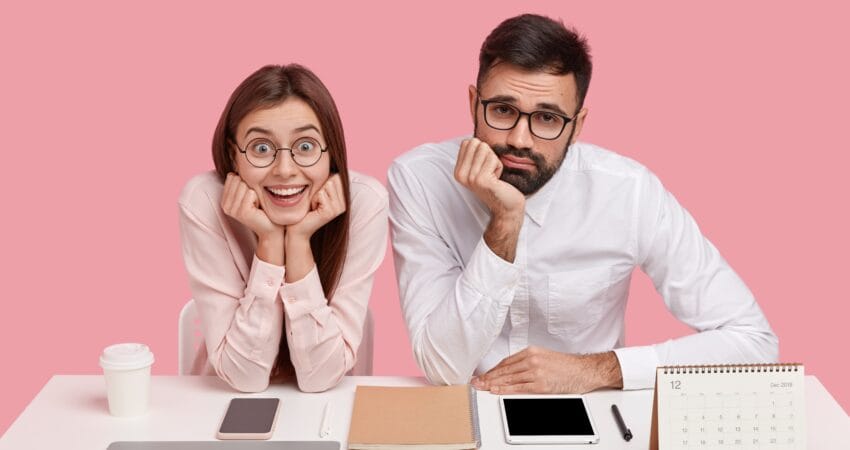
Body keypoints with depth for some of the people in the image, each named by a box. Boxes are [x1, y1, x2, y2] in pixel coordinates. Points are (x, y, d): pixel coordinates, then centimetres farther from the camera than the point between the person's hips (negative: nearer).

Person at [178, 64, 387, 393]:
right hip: (228, 404, 0)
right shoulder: (203, 203, -18)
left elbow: (320, 376, -18)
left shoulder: (365, 202, -18)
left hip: (327, 402, 1)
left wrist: (299, 241, -25)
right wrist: (270, 241, -25)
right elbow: (244, 376, -19)